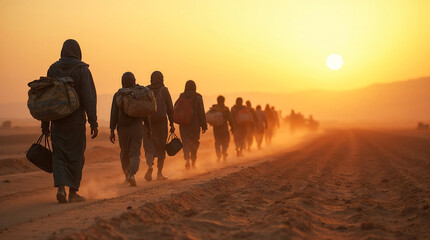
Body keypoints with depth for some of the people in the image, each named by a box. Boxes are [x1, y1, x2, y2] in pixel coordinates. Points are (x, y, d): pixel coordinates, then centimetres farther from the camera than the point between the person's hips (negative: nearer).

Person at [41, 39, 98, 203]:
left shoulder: (53, 69, 5)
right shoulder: (82, 70, -5)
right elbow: (89, 98, -11)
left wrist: (45, 124, 12)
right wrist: (93, 122, -8)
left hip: (57, 120, 3)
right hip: (76, 120, -2)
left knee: (59, 154, 6)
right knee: (76, 155, 7)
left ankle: (60, 187, -13)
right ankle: (73, 192, 10)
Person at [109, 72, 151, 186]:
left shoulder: (117, 95, -2)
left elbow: (114, 114, -6)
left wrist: (112, 131, -3)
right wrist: (148, 128, 11)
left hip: (122, 129, 1)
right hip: (137, 128, -1)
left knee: (124, 153, 19)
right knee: (135, 154, -2)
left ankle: (127, 175, 30)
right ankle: (131, 174, -27)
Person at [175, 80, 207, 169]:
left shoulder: (181, 97, -1)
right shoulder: (198, 97, -7)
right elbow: (201, 112, -10)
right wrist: (204, 125, -6)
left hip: (183, 125, 1)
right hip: (195, 124, -1)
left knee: (186, 142, 2)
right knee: (194, 143, 15)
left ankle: (187, 159, -22)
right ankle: (193, 162, 24)